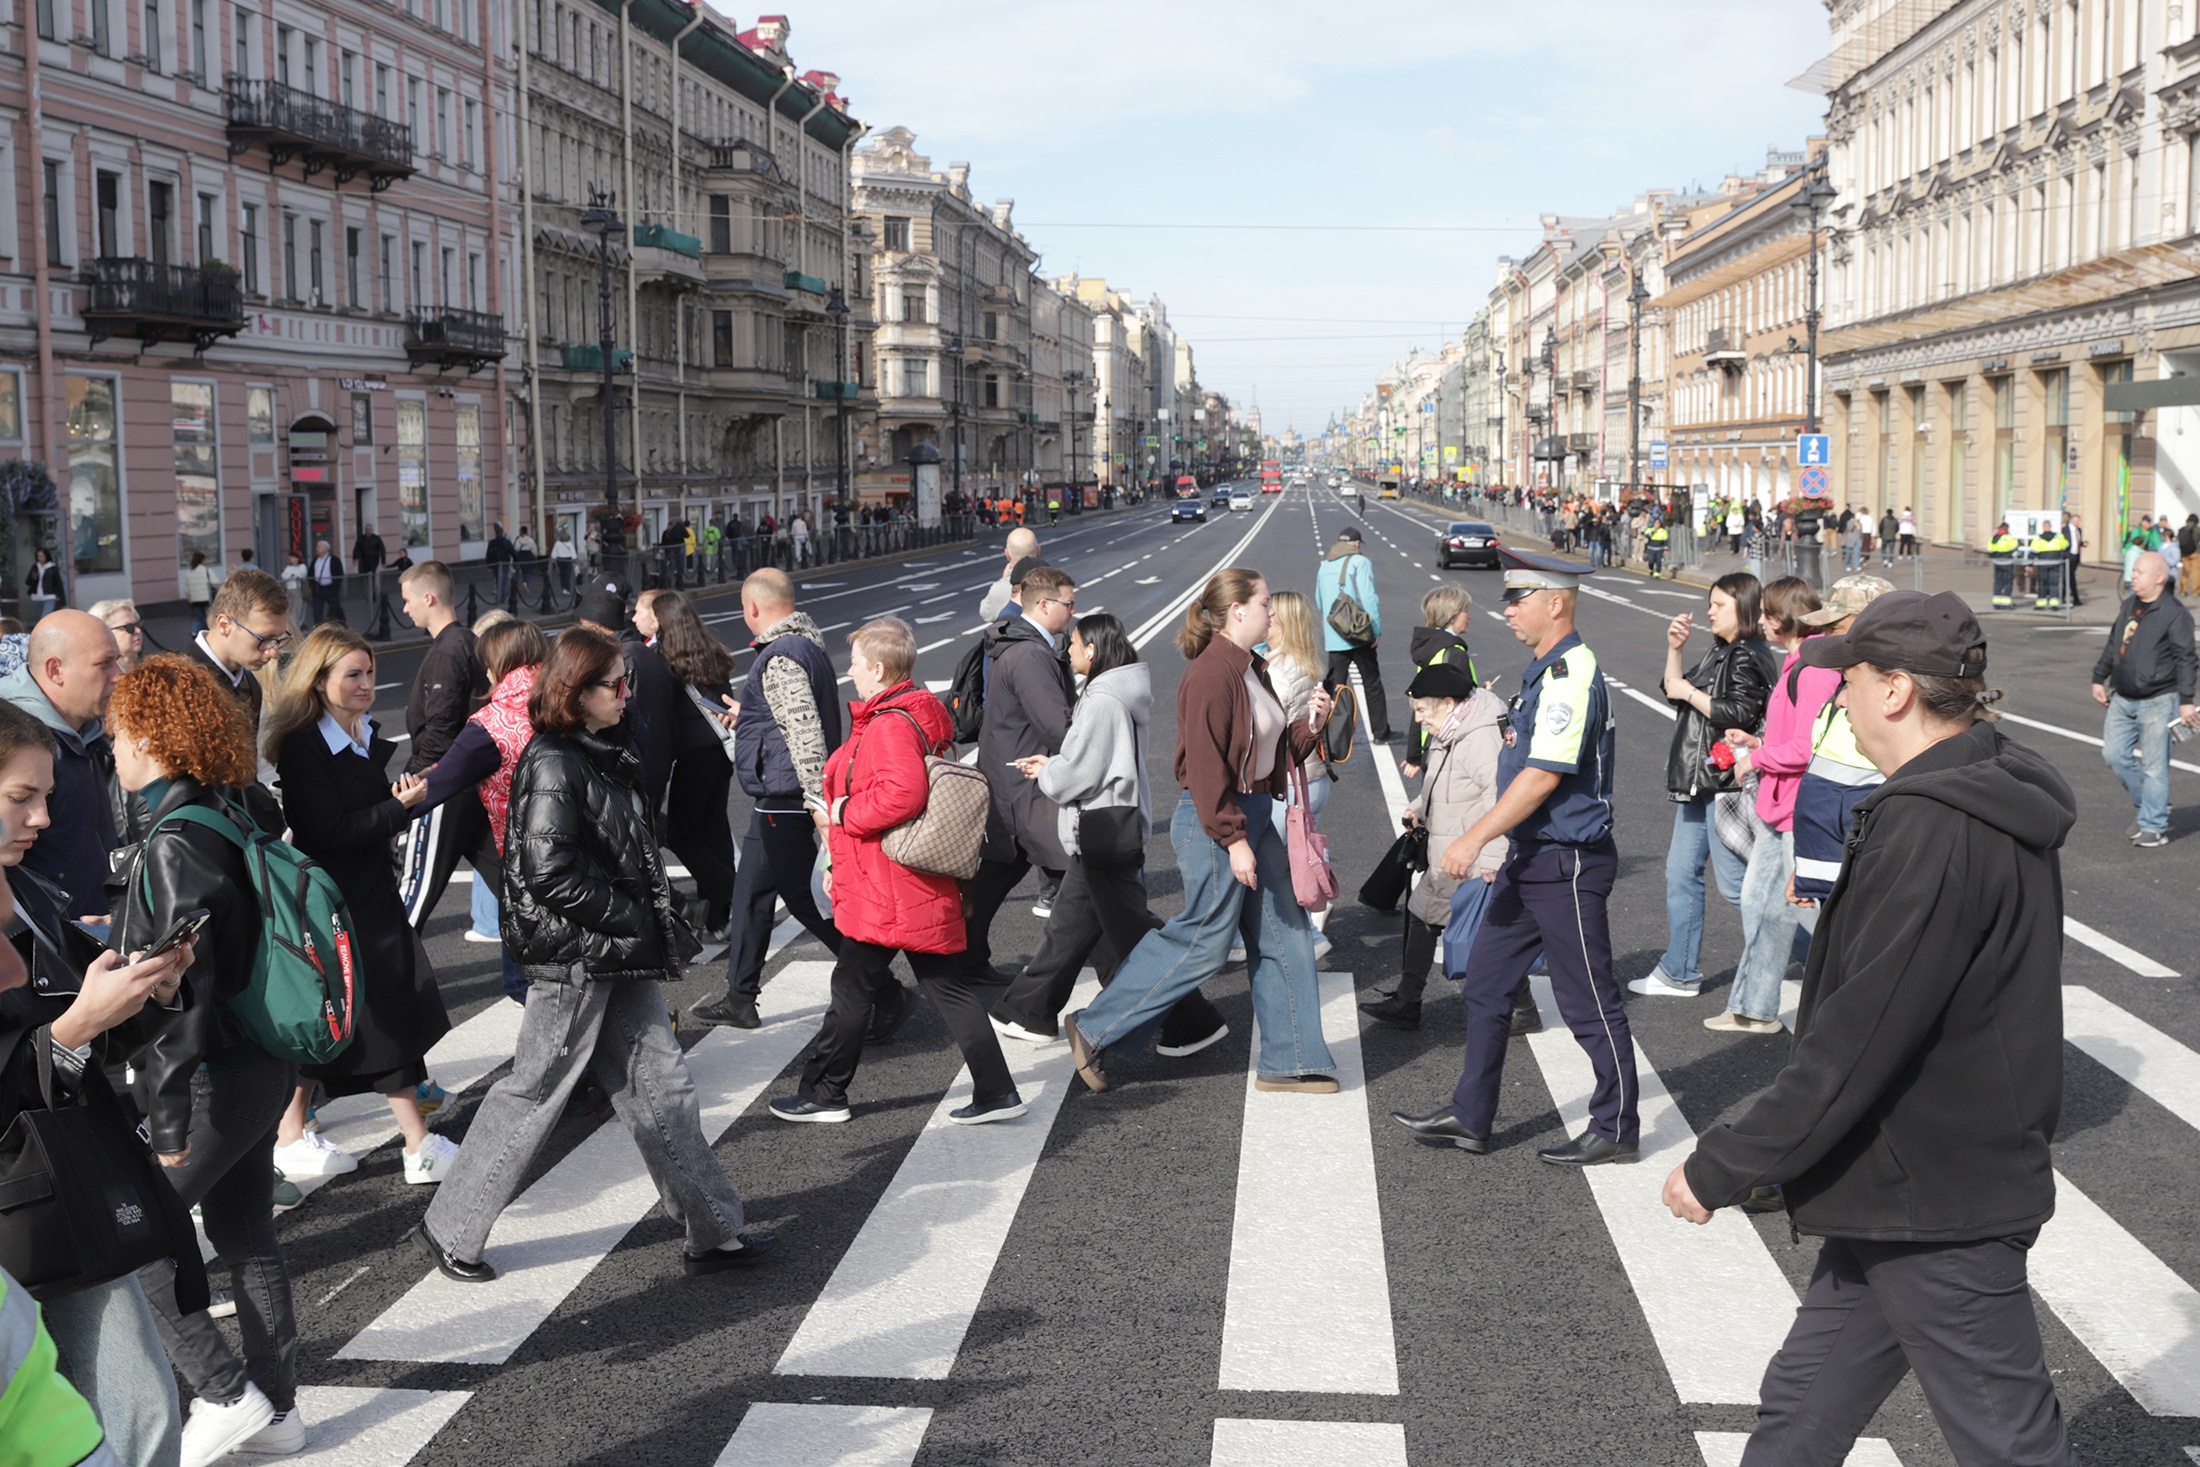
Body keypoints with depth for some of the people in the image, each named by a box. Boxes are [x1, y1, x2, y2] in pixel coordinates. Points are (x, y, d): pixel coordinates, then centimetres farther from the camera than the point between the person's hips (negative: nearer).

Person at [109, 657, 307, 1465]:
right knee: (247, 1237, 16)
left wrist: (169, 1122, -17)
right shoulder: (228, 817, 5)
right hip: (261, 1064, 9)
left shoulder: (173, 844, -21)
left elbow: (183, 989, -22)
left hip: (213, 1081, -9)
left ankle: (227, 1394, 10)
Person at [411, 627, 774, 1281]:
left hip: (621, 956, 9)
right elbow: (551, 875, -23)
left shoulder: (604, 754, 12)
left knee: (661, 1085, 9)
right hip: (574, 957, -9)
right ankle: (449, 1231, 18)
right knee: (534, 1093, 2)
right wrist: (636, 920, -16)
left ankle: (714, 1232, 15)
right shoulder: (552, 766, -16)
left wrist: (655, 921, 9)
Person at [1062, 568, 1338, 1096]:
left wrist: (1310, 724, 3)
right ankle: (1093, 1029, 10)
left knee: (1283, 935, 10)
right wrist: (1233, 840, -23)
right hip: (1214, 825, -10)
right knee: (1203, 942, -2)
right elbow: (1206, 766, -22)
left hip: (1254, 815, 10)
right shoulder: (1211, 676, -19)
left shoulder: (1251, 670, 12)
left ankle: (1288, 1063, 20)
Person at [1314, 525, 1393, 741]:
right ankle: (1380, 732, 11)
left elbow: (1318, 603, 19)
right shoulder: (1360, 563, -8)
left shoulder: (1324, 566, 10)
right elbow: (1369, 599, -16)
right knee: (1372, 684, 6)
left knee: (1334, 686, 8)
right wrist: (1377, 631, -10)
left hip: (1333, 639, 5)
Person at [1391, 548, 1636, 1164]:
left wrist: (1475, 838, -23)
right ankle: (1470, 1118, 22)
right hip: (1530, 859, 10)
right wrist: (1505, 848, 19)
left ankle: (1616, 1130, 16)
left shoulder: (1571, 675, -19)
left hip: (1566, 864, -10)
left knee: (1589, 1002, 2)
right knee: (1486, 986, 13)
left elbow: (1544, 775, -24)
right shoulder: (1545, 671, 12)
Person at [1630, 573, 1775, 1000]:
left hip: (1726, 782, -10)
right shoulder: (1718, 653, 16)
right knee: (1680, 875, 13)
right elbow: (1674, 691, 20)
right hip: (1698, 781, 10)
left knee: (1735, 882, -7)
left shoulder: (1749, 656, -13)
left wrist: (1691, 693, -14)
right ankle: (1679, 973, 20)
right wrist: (1674, 649, 8)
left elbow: (1741, 714, -23)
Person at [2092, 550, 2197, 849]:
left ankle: (2153, 827, 6)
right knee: (2115, 754, 8)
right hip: (2123, 699, 8)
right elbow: (2111, 646, 21)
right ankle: (2153, 806, 25)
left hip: (2157, 701, -8)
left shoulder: (2174, 613, -12)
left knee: (2154, 766, -2)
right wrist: (2099, 678, 19)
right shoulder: (2128, 606, 10)